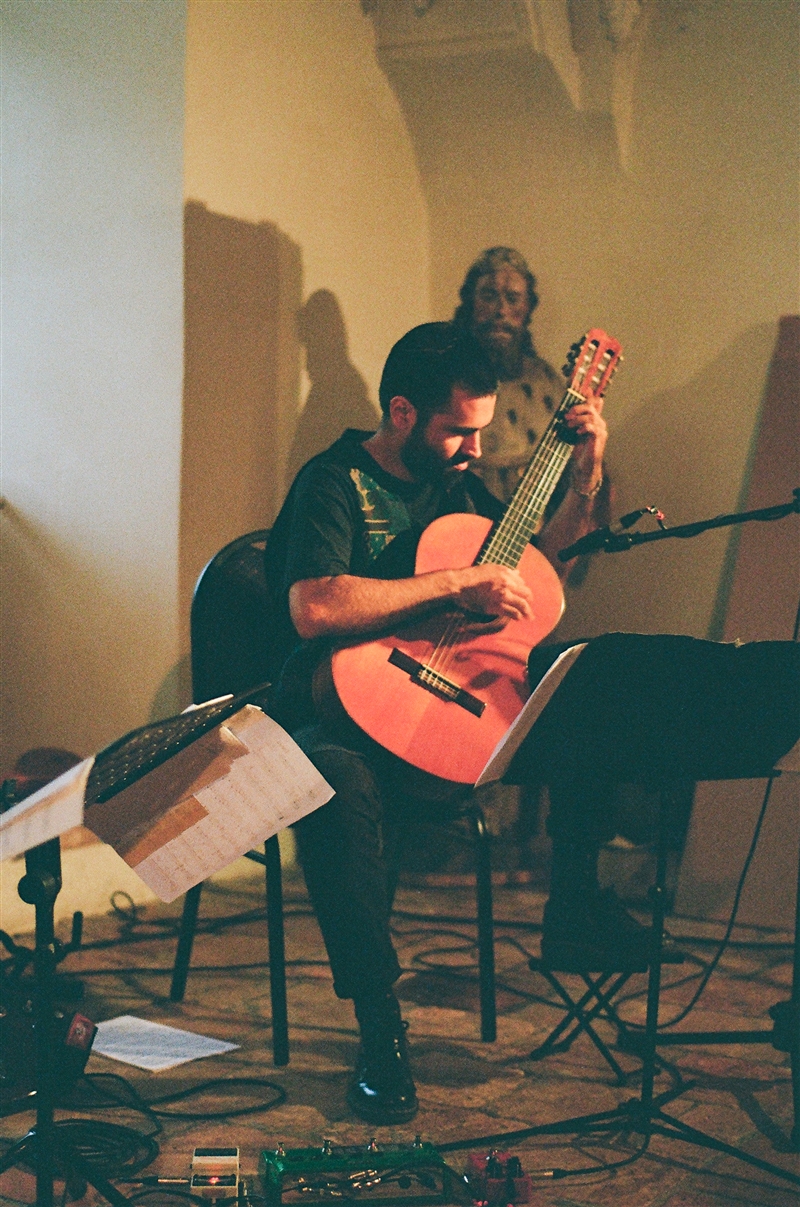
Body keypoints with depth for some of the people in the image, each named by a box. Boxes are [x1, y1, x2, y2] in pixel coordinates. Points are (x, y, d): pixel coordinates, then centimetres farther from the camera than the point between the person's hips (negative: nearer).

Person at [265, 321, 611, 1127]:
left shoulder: (455, 480, 14)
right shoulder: (334, 485, -8)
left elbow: (536, 571, 26)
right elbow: (313, 607, -27)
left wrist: (583, 480, 12)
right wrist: (457, 586, -24)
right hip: (342, 716, -6)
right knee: (335, 785, -41)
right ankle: (379, 1022, -28)